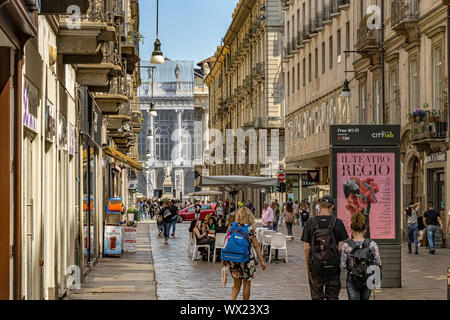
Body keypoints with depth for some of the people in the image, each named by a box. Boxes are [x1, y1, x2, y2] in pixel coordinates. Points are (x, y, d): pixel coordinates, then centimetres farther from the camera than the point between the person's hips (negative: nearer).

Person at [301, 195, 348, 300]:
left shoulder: (310, 222, -3)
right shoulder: (337, 223, -5)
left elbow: (306, 248, -2)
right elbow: (341, 247, -5)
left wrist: (307, 266, 8)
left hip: (315, 265, 0)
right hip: (333, 266, 0)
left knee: (317, 296, 7)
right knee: (332, 296, 8)